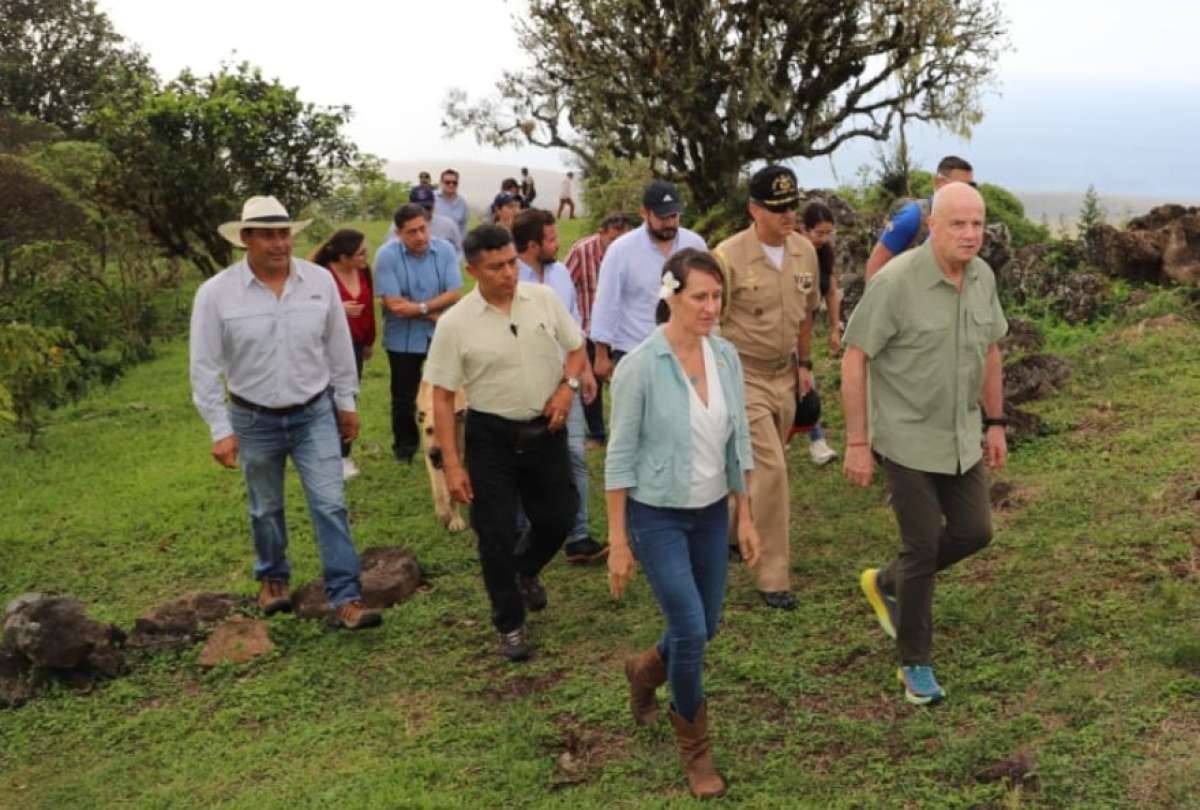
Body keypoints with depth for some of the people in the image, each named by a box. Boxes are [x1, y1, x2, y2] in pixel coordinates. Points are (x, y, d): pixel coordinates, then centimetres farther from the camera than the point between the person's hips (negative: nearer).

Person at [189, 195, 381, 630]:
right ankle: (272, 578, 41)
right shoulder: (216, 293, -13)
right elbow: (205, 367, -9)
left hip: (315, 414, 1)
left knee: (330, 505, -5)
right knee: (266, 509, 17)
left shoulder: (320, 281, -7)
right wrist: (220, 429, -10)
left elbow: (339, 347, 4)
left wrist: (346, 403, 9)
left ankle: (345, 598, 0)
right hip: (254, 420, 0)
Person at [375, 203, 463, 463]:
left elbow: (455, 293, -11)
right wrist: (435, 314, -15)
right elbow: (394, 303, -20)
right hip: (403, 339, -1)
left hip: (441, 336, 1)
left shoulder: (445, 250, -8)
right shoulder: (387, 255, -16)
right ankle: (405, 446, 32)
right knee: (404, 397, 13)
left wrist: (420, 307, -21)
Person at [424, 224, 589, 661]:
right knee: (495, 536, 2)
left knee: (558, 519, 13)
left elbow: (577, 349, 11)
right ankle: (510, 625, 22)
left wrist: (568, 384, -11)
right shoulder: (455, 323, -12)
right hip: (491, 437, -3)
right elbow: (442, 397, -7)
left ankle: (526, 571, 46)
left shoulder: (544, 299, -3)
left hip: (545, 429, 3)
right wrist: (452, 464, -11)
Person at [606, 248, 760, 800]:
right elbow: (620, 457, -13)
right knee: (690, 631, -8)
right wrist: (618, 540, -12)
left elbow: (738, 441, 7)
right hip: (657, 516, -5)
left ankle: (645, 670, 47)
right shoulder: (640, 366, -17)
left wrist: (745, 517, 8)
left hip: (712, 512, 6)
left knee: (705, 627, 14)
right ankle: (694, 745, 18)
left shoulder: (726, 357, -2)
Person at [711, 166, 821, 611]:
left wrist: (804, 363, 17)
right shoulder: (728, 257, -17)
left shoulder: (804, 250, 1)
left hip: (784, 375, 6)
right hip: (744, 376, -6)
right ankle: (773, 577, -1)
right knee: (770, 470, -10)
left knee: (764, 469, 15)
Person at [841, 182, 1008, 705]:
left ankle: (886, 583, 34)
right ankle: (917, 664, 16)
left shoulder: (983, 277, -1)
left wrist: (995, 422, 12)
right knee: (923, 546, -2)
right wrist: (857, 443, -18)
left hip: (961, 437, 6)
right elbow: (854, 359, -18)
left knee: (974, 531, 10)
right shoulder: (896, 281, -21)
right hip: (907, 439, -6)